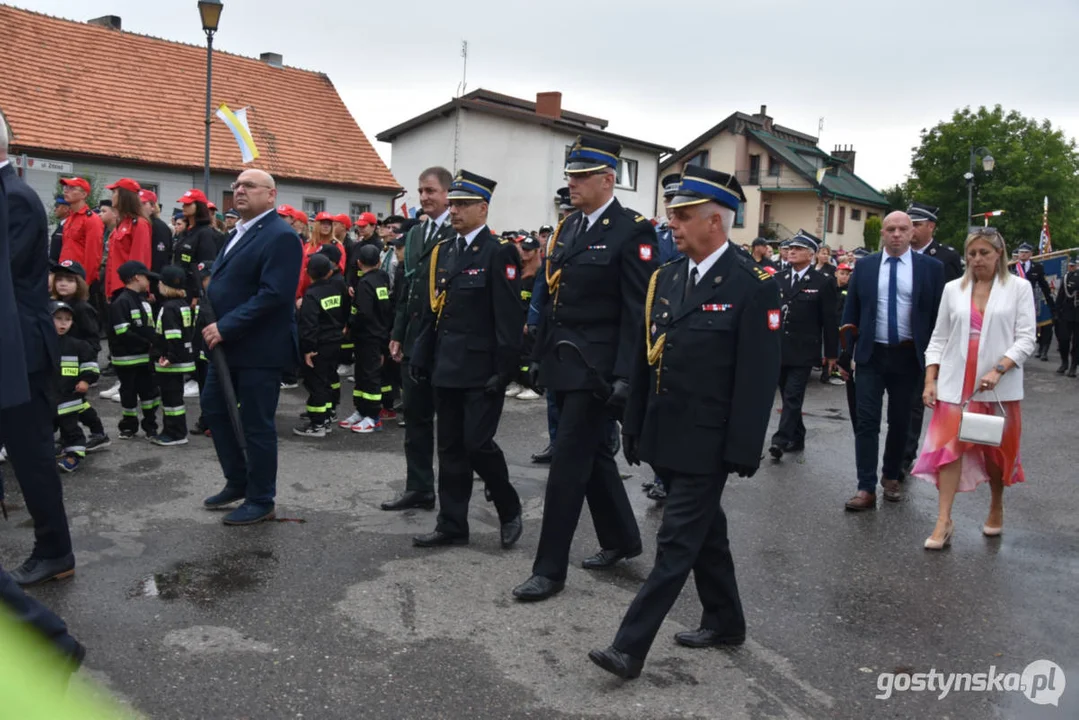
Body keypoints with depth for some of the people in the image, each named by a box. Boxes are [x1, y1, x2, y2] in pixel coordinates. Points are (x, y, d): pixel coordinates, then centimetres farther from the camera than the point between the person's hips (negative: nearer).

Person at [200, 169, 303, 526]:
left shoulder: (280, 236, -17)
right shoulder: (239, 232, 15)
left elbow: (273, 294, -25)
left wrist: (225, 327, -24)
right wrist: (215, 324, 0)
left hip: (260, 349, -10)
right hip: (229, 344, 10)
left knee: (256, 425, 0)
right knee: (214, 408, 17)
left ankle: (261, 501, 16)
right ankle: (237, 482, 34)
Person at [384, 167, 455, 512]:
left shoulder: (460, 233, -10)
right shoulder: (414, 234, 14)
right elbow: (407, 288, 16)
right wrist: (397, 334, 13)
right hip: (414, 341, 7)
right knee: (415, 417, 12)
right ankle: (418, 488, 22)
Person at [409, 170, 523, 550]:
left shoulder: (498, 253, -9)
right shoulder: (443, 252, 12)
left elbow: (509, 317, -14)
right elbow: (432, 309, 15)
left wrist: (504, 369, -18)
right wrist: (421, 356, 10)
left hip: (482, 369, -7)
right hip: (446, 367, 7)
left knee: (477, 442, -5)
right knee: (450, 447, 10)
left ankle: (510, 510, 19)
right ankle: (452, 524, 20)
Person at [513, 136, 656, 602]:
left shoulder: (632, 231, -11)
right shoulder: (568, 227, 12)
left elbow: (637, 311, -15)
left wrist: (625, 375, -20)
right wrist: (540, 355, 14)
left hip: (596, 367, -8)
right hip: (563, 363, 8)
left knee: (569, 462, -5)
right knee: (593, 454, 17)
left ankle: (550, 569, 6)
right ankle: (621, 539, 35)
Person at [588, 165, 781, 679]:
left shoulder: (753, 286, -12)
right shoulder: (665, 278, 7)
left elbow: (758, 376, -14)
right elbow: (643, 360, 10)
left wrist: (744, 449, -15)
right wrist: (634, 428, 11)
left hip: (707, 444, -7)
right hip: (664, 439, 7)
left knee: (677, 544, -2)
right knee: (704, 533, 19)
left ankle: (630, 647, 3)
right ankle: (725, 621, 36)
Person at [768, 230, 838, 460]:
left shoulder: (823, 283, -4)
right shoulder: (778, 279, 8)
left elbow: (830, 321, -2)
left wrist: (831, 353, -2)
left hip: (803, 351, -5)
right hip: (778, 349, 5)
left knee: (793, 396, -10)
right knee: (788, 396, 12)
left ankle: (781, 440, -11)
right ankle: (797, 439, 24)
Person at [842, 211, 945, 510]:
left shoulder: (931, 268, 0)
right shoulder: (864, 266, 3)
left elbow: (938, 315, 0)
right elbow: (851, 311, 6)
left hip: (908, 356, 0)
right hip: (871, 354, 0)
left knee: (900, 422, 12)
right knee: (867, 421, -5)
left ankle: (892, 477, 30)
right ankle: (866, 489, -3)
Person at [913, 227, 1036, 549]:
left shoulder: (1018, 288, 1)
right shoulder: (953, 289, 6)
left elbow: (1026, 339, -5)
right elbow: (939, 339, 8)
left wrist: (998, 370, -19)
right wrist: (930, 381, 0)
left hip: (999, 386, -1)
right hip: (956, 383, 1)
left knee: (998, 451, 12)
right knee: (949, 446, -8)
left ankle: (996, 508, 35)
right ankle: (944, 522, -7)